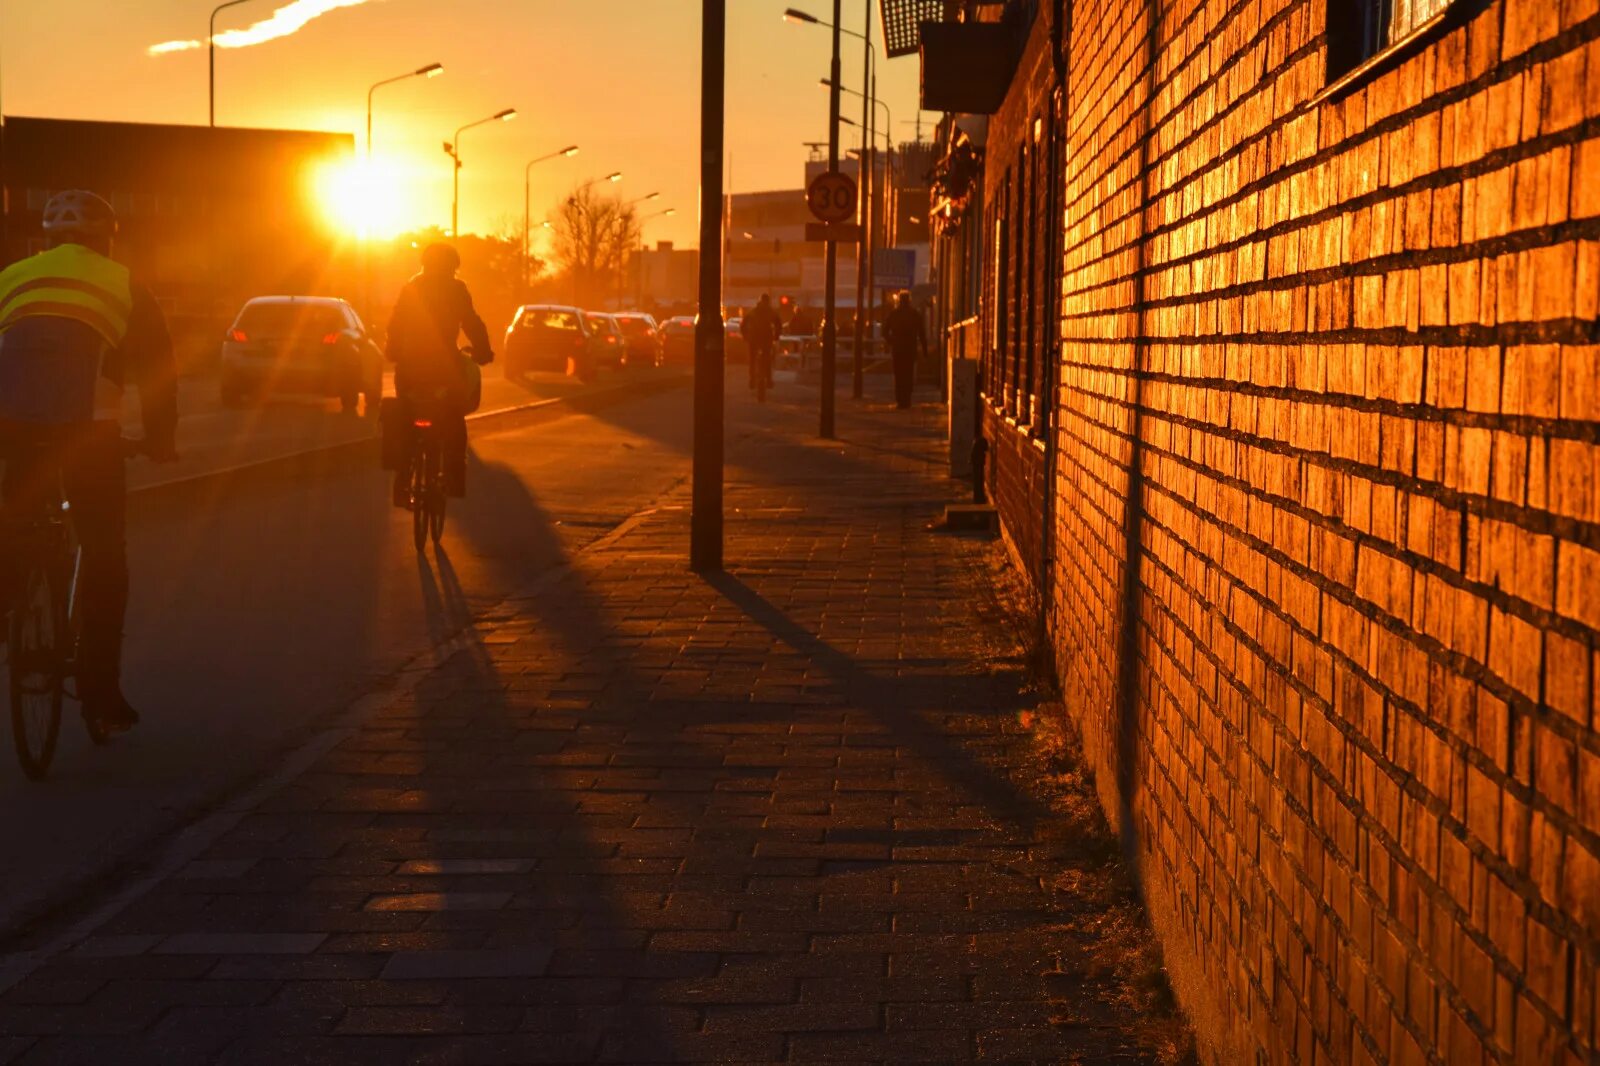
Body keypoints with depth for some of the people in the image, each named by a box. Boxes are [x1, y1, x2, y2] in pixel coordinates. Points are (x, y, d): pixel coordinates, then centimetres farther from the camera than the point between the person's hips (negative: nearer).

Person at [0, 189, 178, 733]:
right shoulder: (124, 286, 14)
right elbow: (157, 371, 16)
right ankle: (101, 694, 6)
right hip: (89, 428, -2)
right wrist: (160, 440, 28)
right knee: (104, 558, 8)